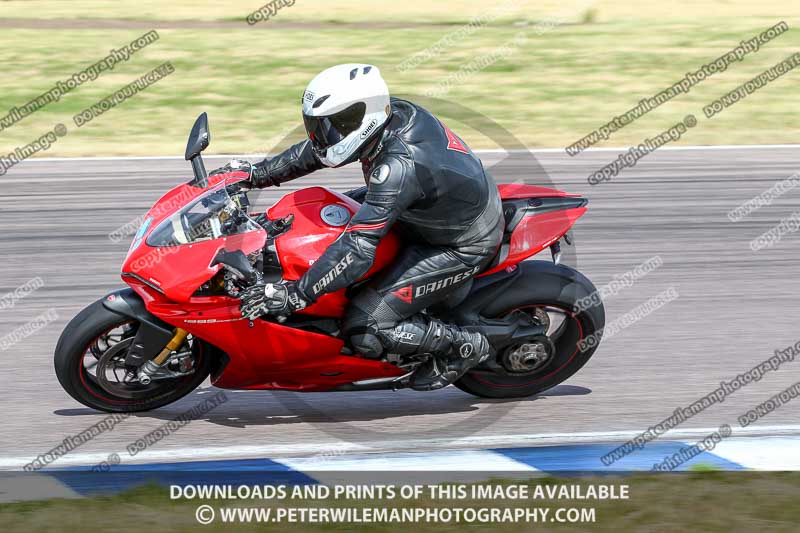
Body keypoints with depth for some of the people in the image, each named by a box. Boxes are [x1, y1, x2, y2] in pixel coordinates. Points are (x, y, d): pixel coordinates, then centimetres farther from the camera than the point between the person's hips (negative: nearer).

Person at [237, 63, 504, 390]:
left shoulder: (399, 167, -37)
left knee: (364, 330, -15)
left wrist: (293, 295, -36)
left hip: (462, 248, -9)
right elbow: (315, 151, 5)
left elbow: (358, 250, -39)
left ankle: (463, 346, 3)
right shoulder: (393, 112, -12)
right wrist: (254, 175, 5)